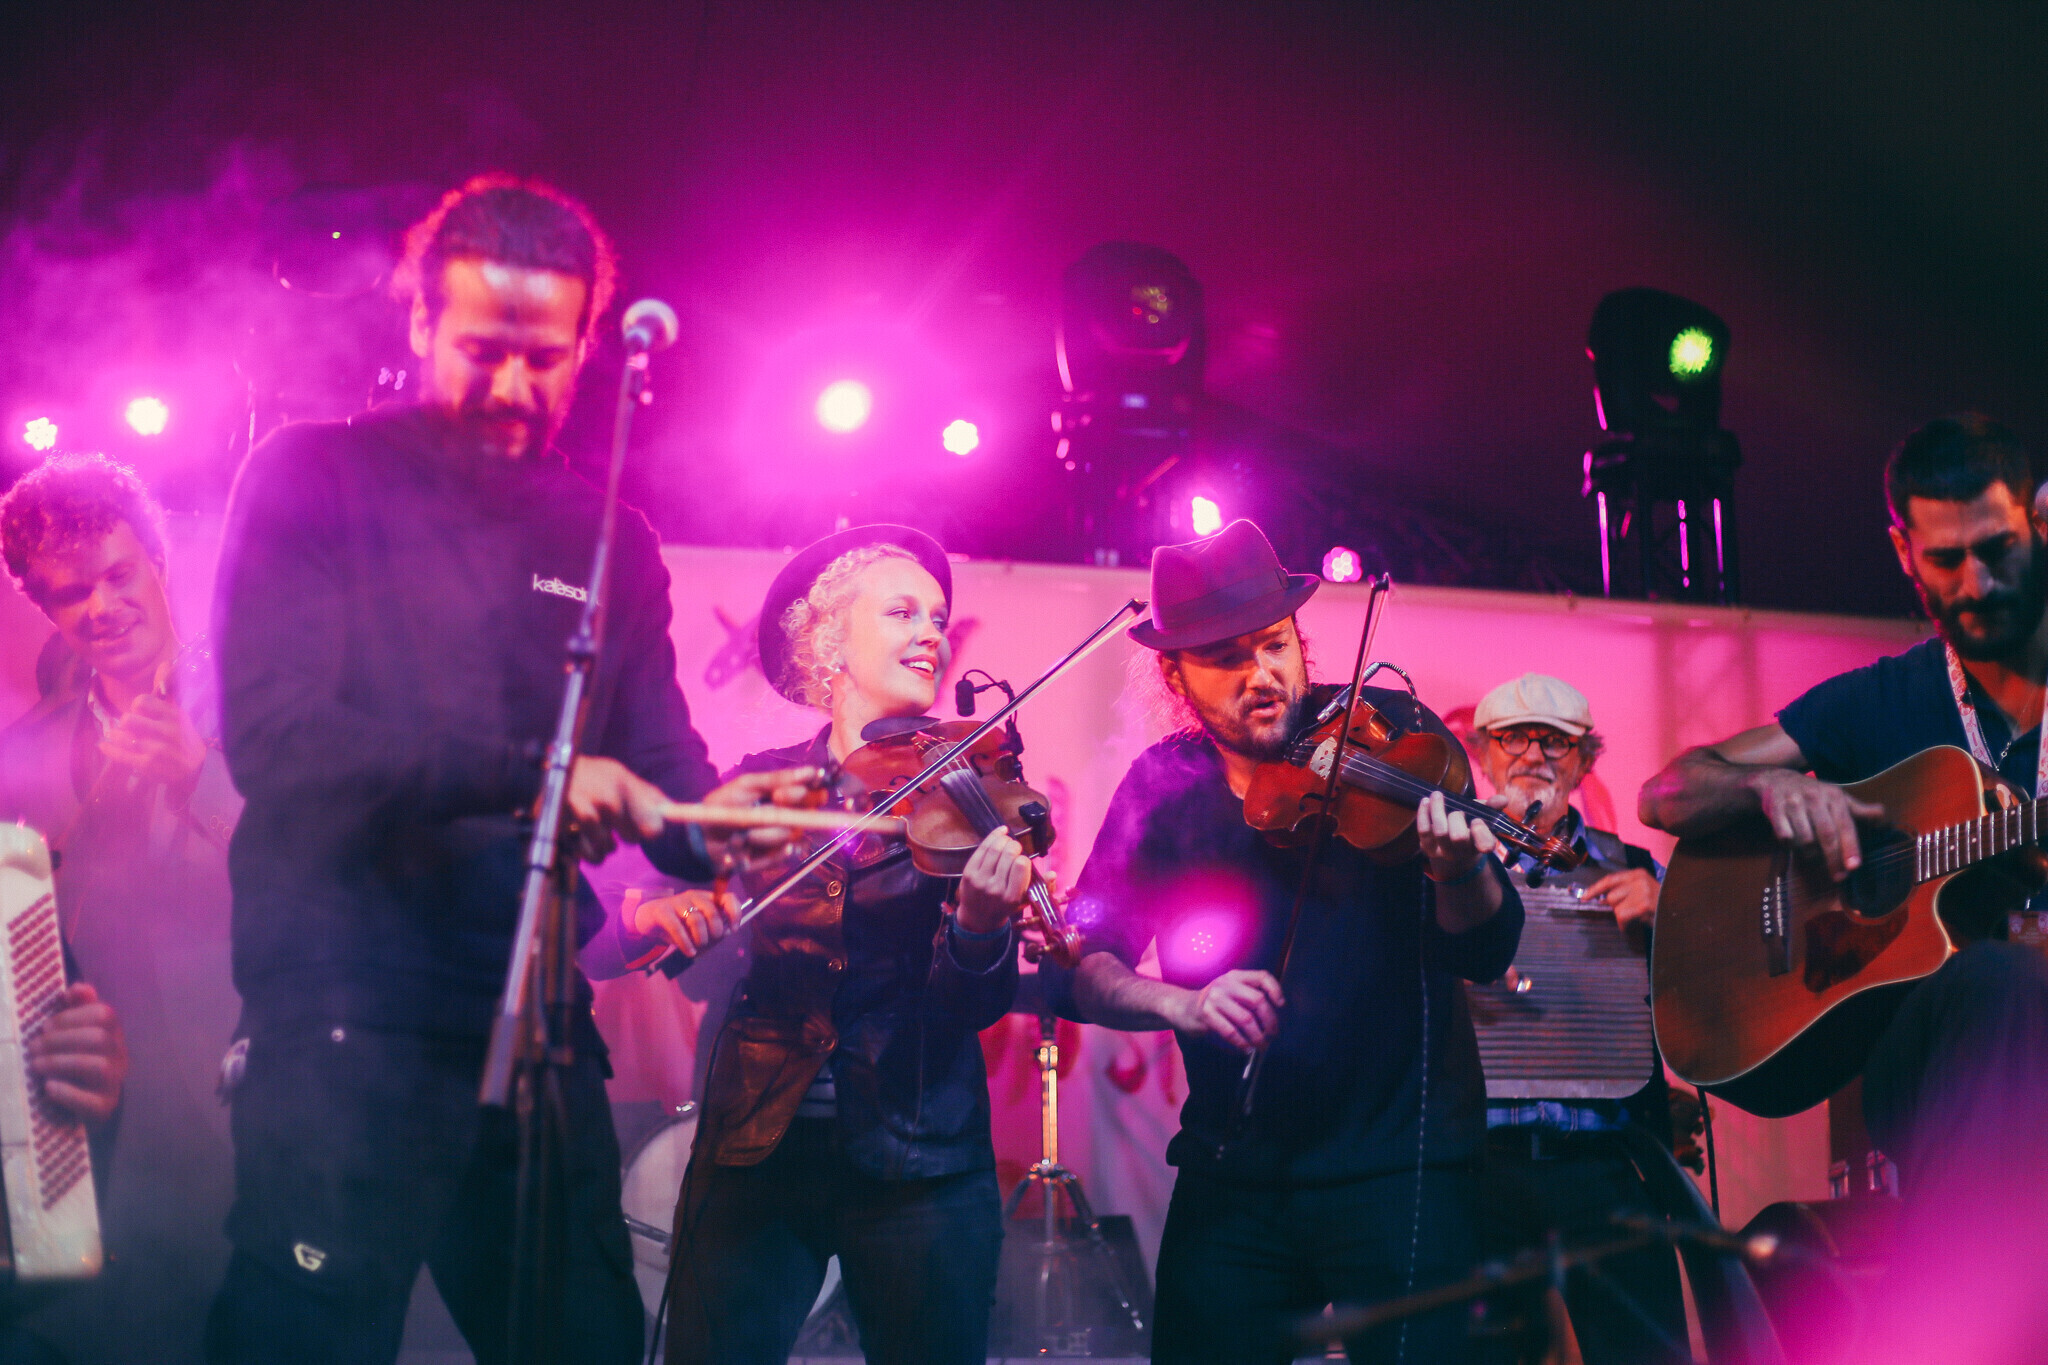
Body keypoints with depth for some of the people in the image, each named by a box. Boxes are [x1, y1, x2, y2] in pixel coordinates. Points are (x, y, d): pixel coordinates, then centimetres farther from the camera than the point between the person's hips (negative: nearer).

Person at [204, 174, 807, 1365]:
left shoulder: (609, 540, 16)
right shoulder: (318, 480, 2)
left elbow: (663, 783, 13)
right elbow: (275, 735, -11)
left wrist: (724, 818, -12)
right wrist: (528, 774, -20)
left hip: (534, 1022, 5)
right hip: (345, 1017, -5)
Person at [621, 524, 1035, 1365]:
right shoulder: (760, 784, 8)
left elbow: (973, 1006, -7)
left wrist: (981, 922, -28)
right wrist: (651, 912, -20)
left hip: (919, 1162, 0)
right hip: (759, 1151, 1)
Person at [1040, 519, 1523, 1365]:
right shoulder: (1164, 787, 4)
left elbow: (1485, 954, -9)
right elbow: (1081, 969, -1)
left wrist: (1460, 874, -32)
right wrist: (1180, 1003, -21)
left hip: (1396, 1166, -3)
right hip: (1231, 1175, 3)